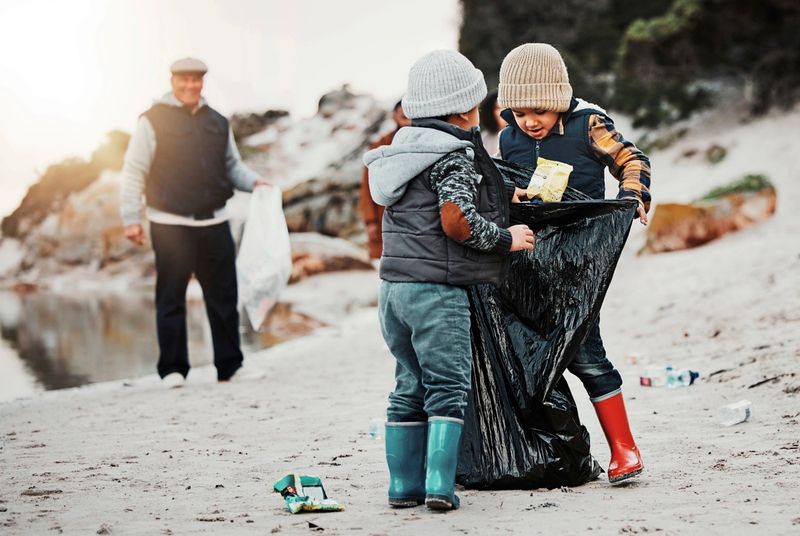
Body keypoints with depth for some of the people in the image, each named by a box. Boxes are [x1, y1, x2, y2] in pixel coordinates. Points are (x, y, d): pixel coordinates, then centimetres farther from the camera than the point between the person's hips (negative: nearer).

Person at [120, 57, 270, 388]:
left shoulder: (217, 123, 13)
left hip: (214, 223, 5)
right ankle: (172, 369, 9)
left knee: (224, 297, 7)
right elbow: (134, 172, -4)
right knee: (171, 299, 1)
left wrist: (253, 181, 3)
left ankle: (230, 365, 16)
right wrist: (131, 219, -9)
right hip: (170, 225, -4)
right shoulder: (153, 121, -2)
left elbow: (232, 165, 23)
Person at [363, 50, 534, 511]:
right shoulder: (454, 156, -10)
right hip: (438, 290, -8)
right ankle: (439, 484, -8)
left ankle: (404, 484, 14)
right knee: (448, 388, -3)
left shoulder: (408, 147, 17)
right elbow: (457, 222, -21)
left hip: (396, 285, 8)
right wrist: (506, 239, -8)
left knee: (410, 387, 13)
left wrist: (505, 195, 34)